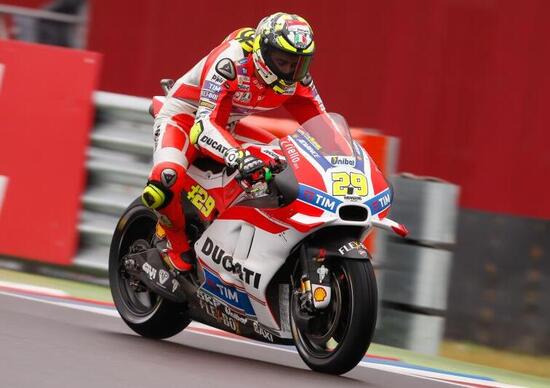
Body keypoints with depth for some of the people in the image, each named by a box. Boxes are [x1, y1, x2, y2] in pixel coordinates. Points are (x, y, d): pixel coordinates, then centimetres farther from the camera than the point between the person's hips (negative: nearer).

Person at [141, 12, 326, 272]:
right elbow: (204, 123, -42)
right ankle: (177, 241, -8)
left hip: (227, 126, 8)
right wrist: (237, 157, -59)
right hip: (184, 115, -7)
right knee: (168, 178, -36)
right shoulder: (230, 61, -34)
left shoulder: (296, 79, -12)